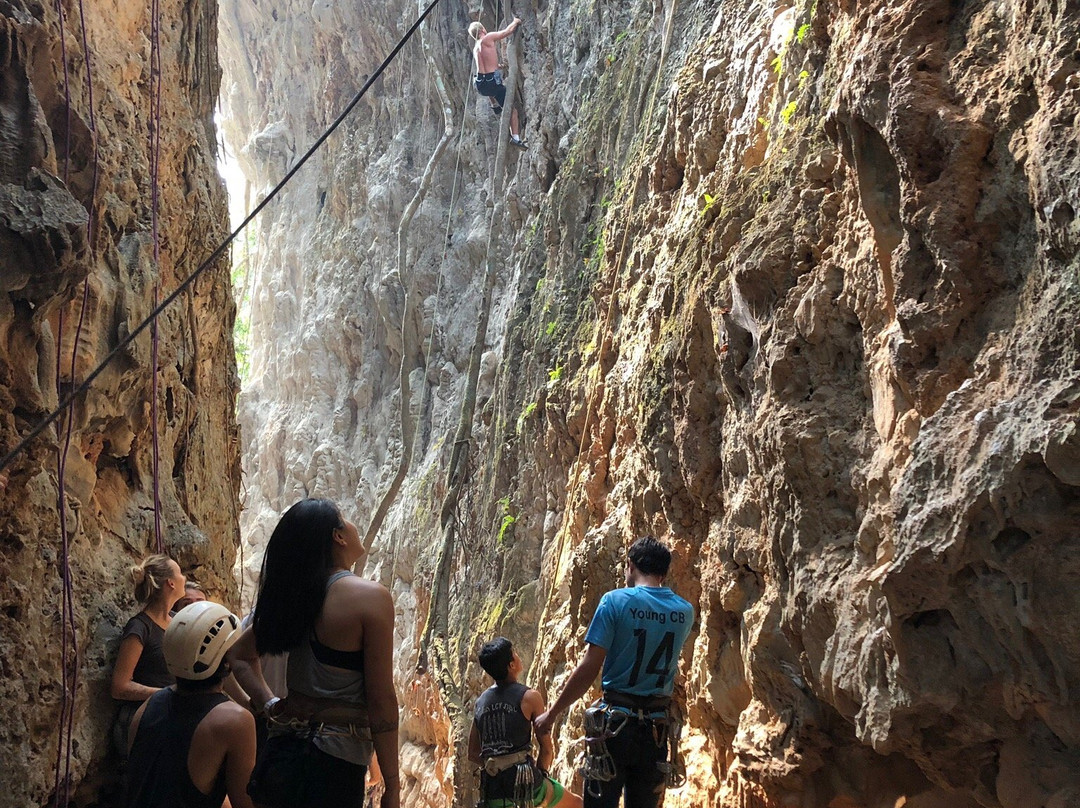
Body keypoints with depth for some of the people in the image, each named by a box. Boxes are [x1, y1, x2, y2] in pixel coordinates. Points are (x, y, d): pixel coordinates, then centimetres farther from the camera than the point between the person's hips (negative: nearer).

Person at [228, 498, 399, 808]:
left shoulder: (292, 595, 4)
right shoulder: (372, 597, -15)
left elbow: (240, 655, 19)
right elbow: (381, 701, -15)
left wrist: (271, 706, 11)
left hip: (283, 748, 6)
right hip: (336, 764, -6)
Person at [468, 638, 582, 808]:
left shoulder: (480, 702, 10)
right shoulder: (529, 697, -4)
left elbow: (473, 754, 15)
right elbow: (547, 750, -3)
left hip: (493, 787, 4)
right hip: (525, 782, -4)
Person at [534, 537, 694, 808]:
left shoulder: (615, 601, -9)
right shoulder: (685, 612, 3)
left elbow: (588, 669, -13)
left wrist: (551, 714, -4)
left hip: (614, 724, -4)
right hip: (657, 728, 4)